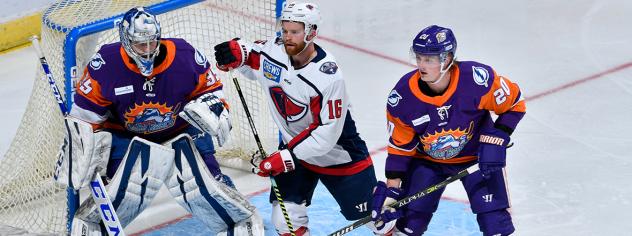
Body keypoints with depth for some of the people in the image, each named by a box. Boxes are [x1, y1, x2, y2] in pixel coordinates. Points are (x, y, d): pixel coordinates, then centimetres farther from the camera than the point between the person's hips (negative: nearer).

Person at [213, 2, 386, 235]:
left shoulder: (328, 77, -31)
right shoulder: (273, 51, -14)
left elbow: (326, 133, -29)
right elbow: (252, 63, 10)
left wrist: (288, 156, -31)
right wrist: (237, 53, -14)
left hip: (336, 153, -4)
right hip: (293, 146, 4)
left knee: (369, 213, 11)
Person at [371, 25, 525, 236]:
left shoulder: (477, 78, -29)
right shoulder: (403, 95, -22)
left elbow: (514, 103, -13)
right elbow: (399, 146, -9)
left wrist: (496, 140, -21)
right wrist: (392, 189, -12)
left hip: (477, 154, -1)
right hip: (427, 160, 2)